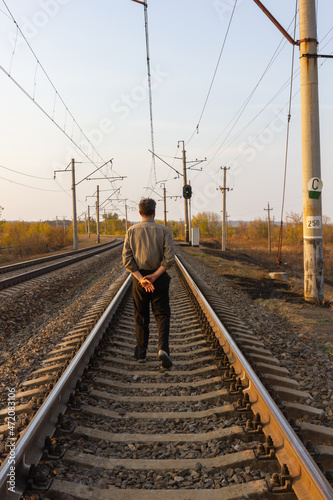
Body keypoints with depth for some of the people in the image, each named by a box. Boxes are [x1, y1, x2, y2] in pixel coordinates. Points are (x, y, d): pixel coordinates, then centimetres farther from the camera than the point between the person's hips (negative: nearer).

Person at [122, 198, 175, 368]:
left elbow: (127, 259, -8)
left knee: (141, 317, 13)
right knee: (162, 315, 7)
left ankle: (141, 353, 22)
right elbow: (170, 258, -14)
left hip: (138, 277, 1)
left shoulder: (132, 231, -1)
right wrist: (155, 276, -11)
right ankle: (163, 348, -13)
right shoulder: (163, 231, -4)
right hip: (159, 278, -1)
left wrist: (141, 278, -12)